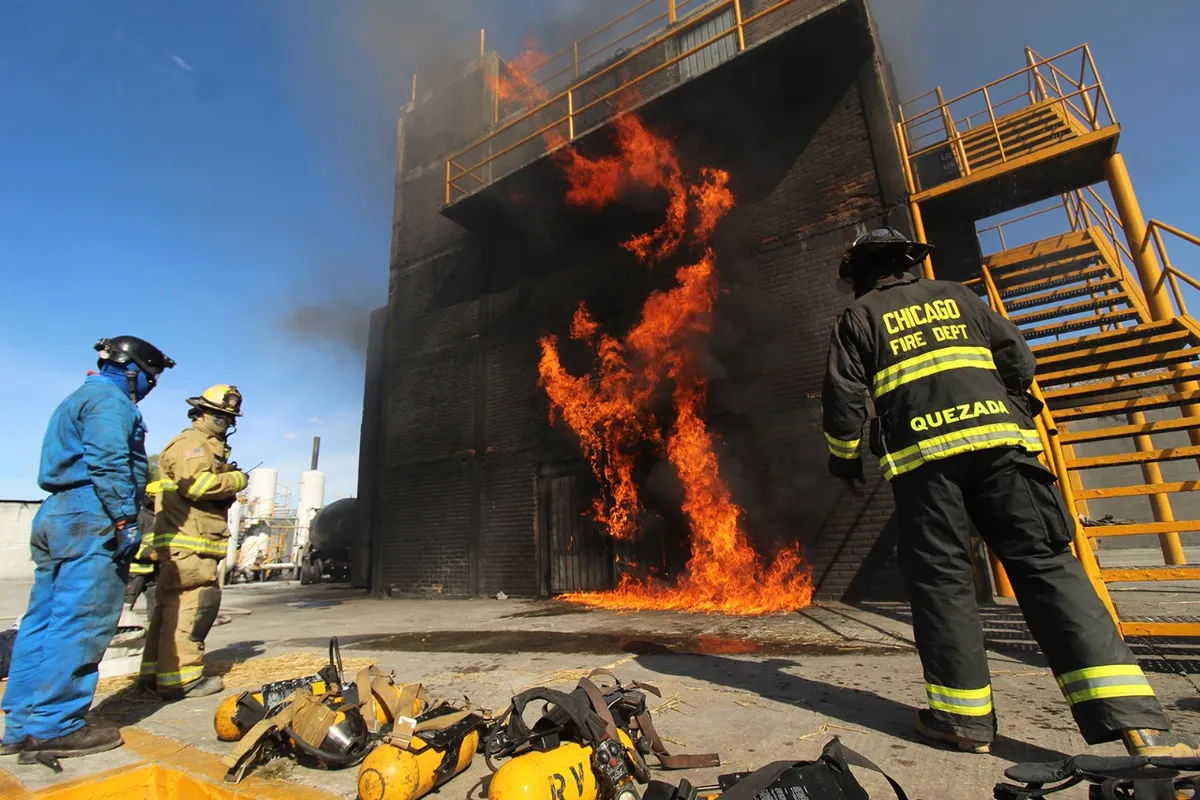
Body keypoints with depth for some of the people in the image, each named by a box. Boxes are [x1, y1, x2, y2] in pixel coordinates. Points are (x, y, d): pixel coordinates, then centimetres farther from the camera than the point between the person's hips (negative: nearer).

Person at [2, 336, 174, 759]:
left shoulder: (78, 399, 26)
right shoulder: (110, 400, -6)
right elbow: (108, 464, -18)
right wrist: (126, 519, -18)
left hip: (56, 516, 11)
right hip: (92, 518, -11)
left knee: (43, 620, 10)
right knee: (82, 624, -8)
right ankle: (54, 727, -6)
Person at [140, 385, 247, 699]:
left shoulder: (211, 448, 25)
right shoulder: (190, 444, -8)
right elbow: (198, 484, -23)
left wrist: (228, 485, 4)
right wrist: (236, 480, -11)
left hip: (189, 543, 11)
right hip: (186, 542, -11)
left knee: (171, 604, 15)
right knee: (194, 603, -11)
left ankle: (156, 670, 24)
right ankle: (181, 678, -7)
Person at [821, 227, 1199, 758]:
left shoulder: (857, 319, 12)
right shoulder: (956, 297, 23)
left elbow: (842, 400, 4)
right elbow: (1019, 359, 17)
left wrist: (844, 460, 16)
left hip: (920, 453, -3)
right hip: (998, 439, 4)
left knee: (940, 576, 2)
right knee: (1045, 563, 1)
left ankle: (963, 717, 5)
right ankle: (1138, 723, -6)